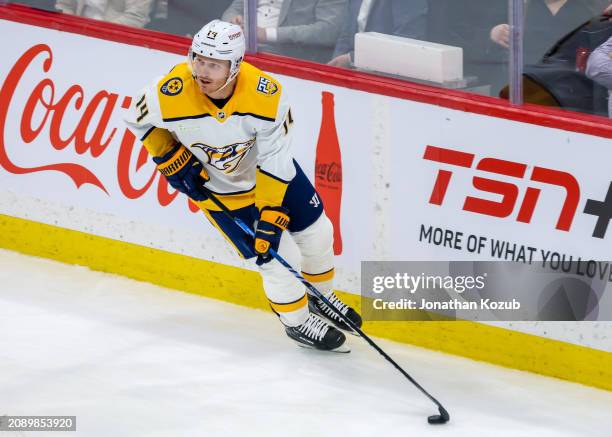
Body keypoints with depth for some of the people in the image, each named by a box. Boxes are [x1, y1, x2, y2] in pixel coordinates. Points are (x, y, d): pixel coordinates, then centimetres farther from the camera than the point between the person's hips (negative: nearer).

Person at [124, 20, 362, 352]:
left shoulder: (266, 95, -33)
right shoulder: (170, 95, -35)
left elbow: (274, 161, -25)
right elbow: (140, 120, -10)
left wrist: (271, 216, -27)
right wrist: (172, 160, -12)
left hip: (269, 170, 2)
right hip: (217, 187, -2)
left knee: (316, 233, 14)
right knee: (281, 258, -5)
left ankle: (320, 298, 46)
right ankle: (297, 322, 24)